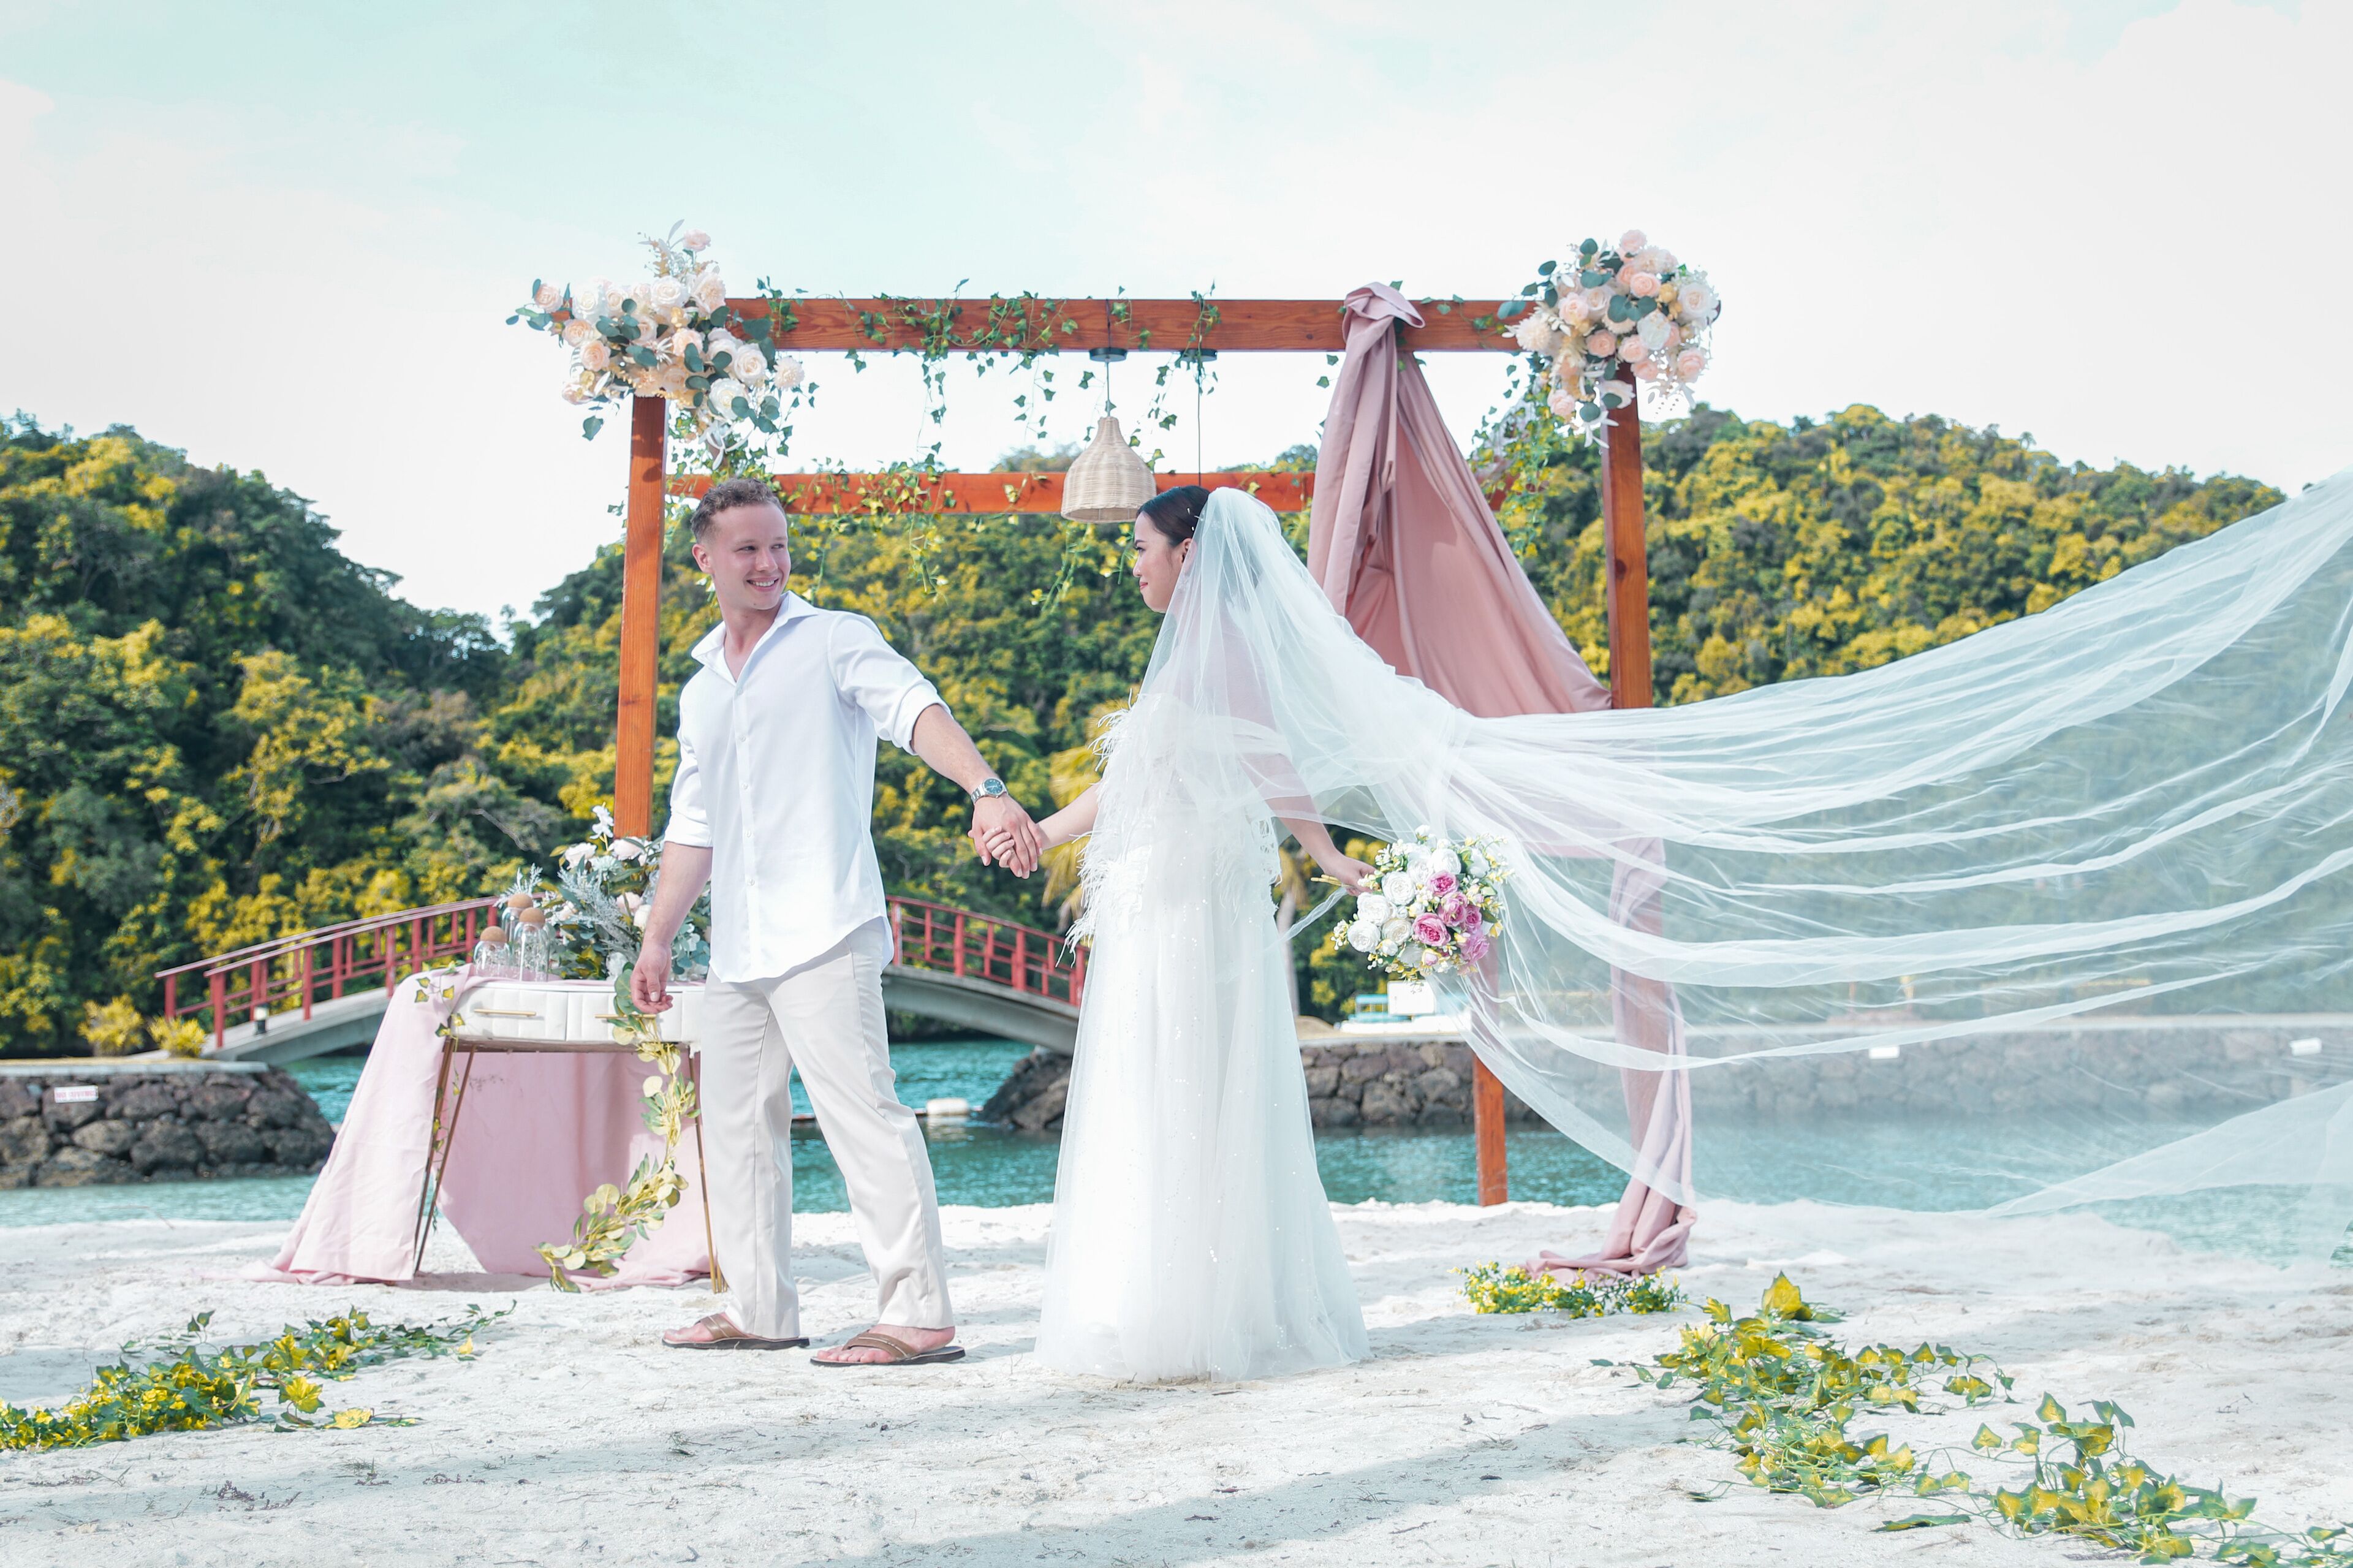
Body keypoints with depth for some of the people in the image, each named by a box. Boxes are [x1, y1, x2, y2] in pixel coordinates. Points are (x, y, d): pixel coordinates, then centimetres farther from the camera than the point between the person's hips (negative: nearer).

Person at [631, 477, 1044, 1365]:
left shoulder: (834, 642, 0)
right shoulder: (700, 692, 20)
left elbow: (917, 710, -17)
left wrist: (986, 789, -35)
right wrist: (657, 941, 22)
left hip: (822, 932, -8)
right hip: (737, 949, 8)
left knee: (860, 1111, -12)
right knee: (735, 1123, 12)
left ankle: (918, 1315, -11)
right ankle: (760, 1309, 23)